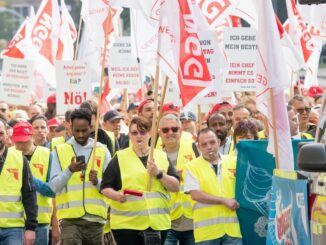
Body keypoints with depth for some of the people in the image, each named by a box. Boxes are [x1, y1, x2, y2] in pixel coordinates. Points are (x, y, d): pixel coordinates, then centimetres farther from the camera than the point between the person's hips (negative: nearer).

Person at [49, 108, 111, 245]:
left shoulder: (102, 151, 9)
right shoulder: (60, 151, 5)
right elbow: (54, 186, -3)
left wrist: (97, 182, -18)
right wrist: (70, 170, -19)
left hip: (95, 218, 3)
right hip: (70, 219, -3)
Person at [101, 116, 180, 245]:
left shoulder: (162, 157, 11)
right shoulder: (119, 158, 4)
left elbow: (175, 187, 4)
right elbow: (105, 187, 3)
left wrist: (159, 174, -13)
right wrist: (117, 195, -18)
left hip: (158, 223, 3)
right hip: (126, 223, -3)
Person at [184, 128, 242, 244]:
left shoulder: (232, 162, 10)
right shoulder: (192, 166, 2)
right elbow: (195, 195, -9)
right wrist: (224, 201, -12)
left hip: (232, 228, 2)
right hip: (206, 230, -2)